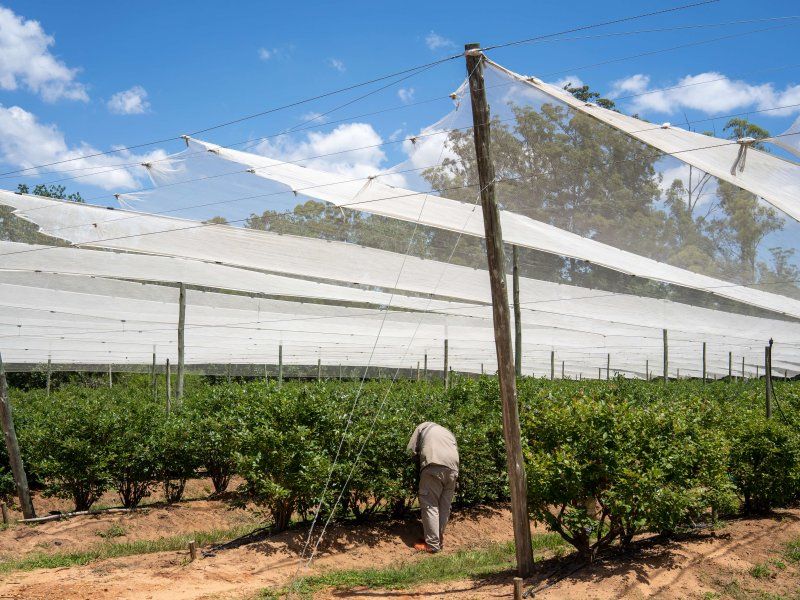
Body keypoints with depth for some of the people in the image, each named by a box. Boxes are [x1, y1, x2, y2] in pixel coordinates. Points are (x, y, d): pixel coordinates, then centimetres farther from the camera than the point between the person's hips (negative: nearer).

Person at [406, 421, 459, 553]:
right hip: (452, 468, 5)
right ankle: (439, 541, 19)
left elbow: (411, 450, 16)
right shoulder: (449, 433, 38)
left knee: (430, 505, -2)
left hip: (433, 465, -5)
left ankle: (432, 544, -5)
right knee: (445, 507, 13)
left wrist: (420, 461, 32)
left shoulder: (424, 426, 26)